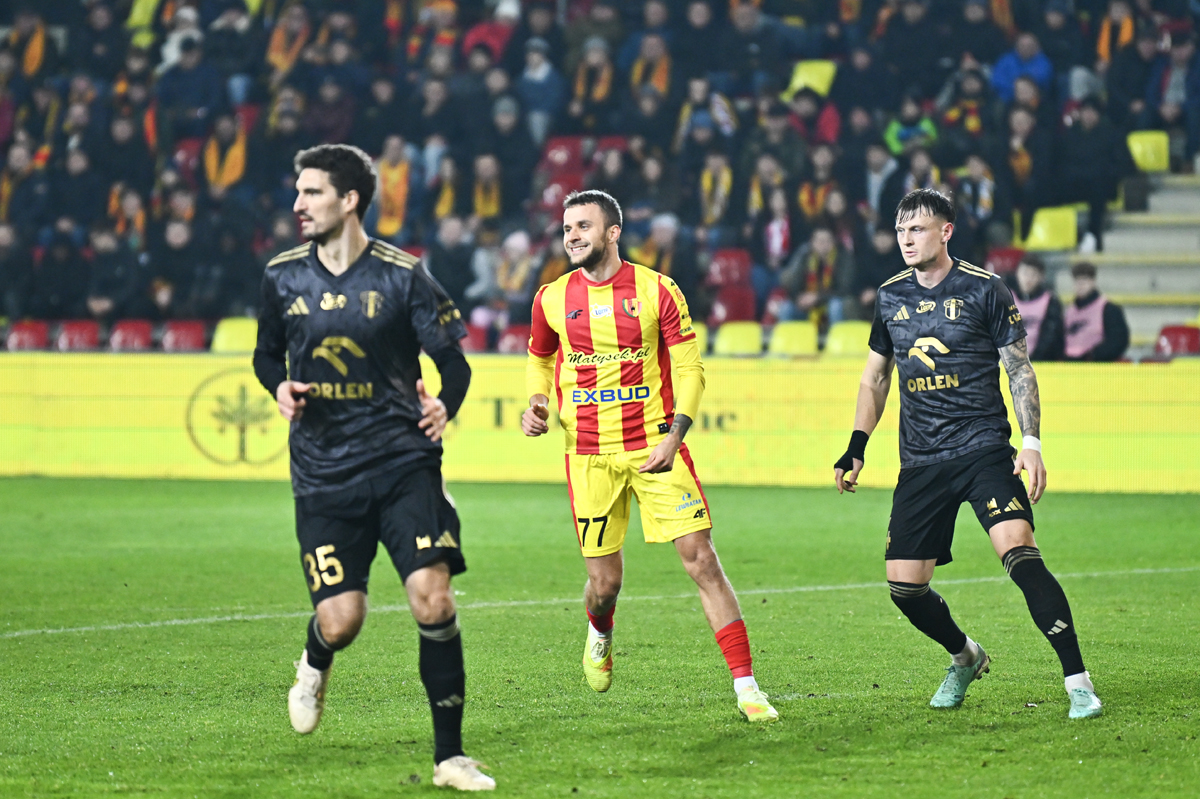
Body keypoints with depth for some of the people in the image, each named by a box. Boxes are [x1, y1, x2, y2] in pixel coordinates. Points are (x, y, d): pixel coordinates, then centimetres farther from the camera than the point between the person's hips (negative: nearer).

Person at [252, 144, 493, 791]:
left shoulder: (402, 276, -4)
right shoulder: (282, 276, 4)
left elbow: (454, 360, 0)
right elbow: (267, 353, 20)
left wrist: (444, 406, -21)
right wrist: (281, 386, -3)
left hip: (404, 463, -2)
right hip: (323, 473, 2)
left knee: (433, 598, -15)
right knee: (340, 621, -7)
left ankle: (449, 755, -3)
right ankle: (315, 665, 33)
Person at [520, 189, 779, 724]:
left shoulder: (656, 290, -4)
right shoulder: (552, 299, 4)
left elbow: (690, 368, -2)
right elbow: (540, 360, 22)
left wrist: (673, 437, -14)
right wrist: (537, 403, 0)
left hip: (654, 448, -2)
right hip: (589, 455, 2)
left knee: (701, 560, -10)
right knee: (604, 584, 2)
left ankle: (746, 687, -8)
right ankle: (599, 635, 41)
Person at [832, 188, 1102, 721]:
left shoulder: (984, 290, -3)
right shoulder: (890, 297, 10)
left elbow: (1020, 370, 1)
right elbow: (875, 377, 23)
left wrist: (1032, 445, -9)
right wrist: (856, 447, 13)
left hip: (984, 449, -5)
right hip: (920, 464, 5)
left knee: (1019, 553, -24)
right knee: (904, 585, 0)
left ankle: (1078, 681, -21)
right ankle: (964, 658, 30)